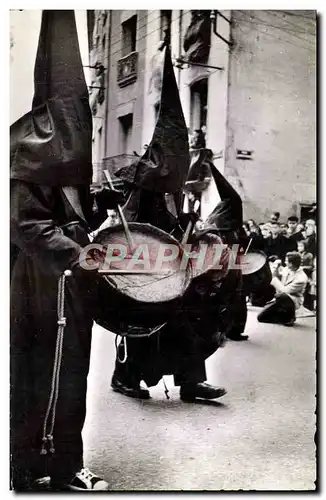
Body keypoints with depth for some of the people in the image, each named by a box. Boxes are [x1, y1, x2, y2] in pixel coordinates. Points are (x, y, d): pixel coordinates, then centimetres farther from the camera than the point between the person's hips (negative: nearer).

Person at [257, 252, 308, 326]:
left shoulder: (301, 278, -24)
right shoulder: (286, 269, -3)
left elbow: (284, 291, -27)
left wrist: (275, 277, -20)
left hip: (293, 301, -6)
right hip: (280, 299, 7)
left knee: (281, 296, -43)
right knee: (260, 317, -3)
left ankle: (290, 317, -15)